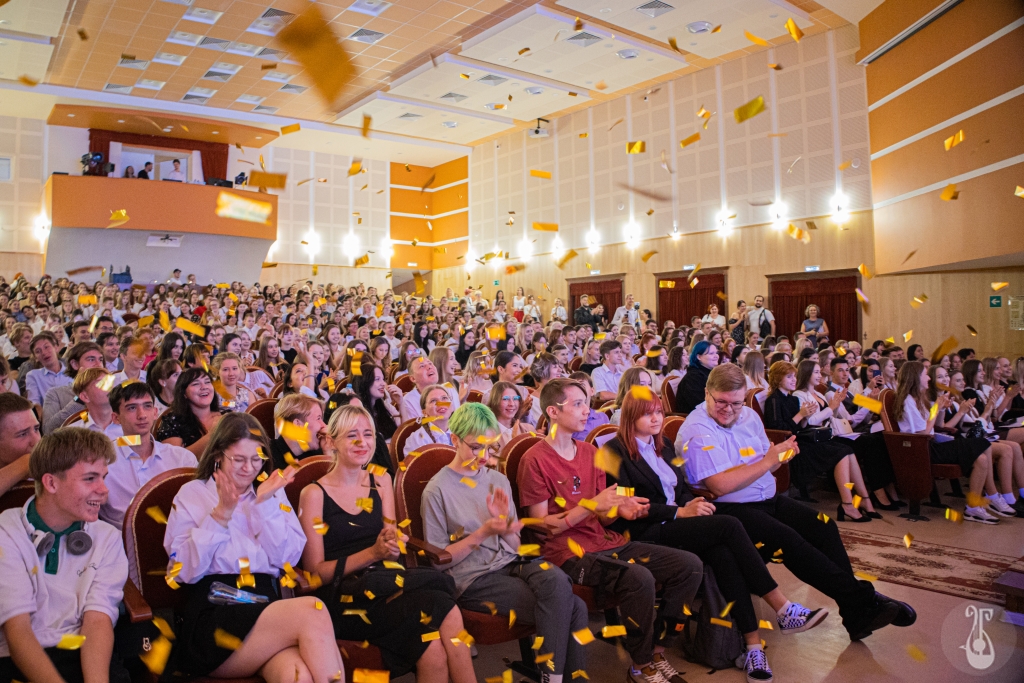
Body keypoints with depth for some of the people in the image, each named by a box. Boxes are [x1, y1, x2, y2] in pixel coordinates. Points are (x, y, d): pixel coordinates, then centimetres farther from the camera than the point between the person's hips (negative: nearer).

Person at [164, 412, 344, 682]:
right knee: (311, 611, -29)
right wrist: (222, 513, -10)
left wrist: (264, 504, -3)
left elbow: (288, 559, 6)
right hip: (211, 614, -2)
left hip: (264, 604, 2)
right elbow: (186, 571, -1)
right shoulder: (192, 493, 10)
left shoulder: (273, 493, 17)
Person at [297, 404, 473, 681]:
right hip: (343, 601, -4)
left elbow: (391, 553, 12)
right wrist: (372, 553, -17)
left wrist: (391, 544, -12)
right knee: (443, 608, -28)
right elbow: (315, 571, -5)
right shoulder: (314, 493, -1)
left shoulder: (381, 481, 13)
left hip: (384, 583, 4)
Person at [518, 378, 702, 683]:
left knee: (690, 565, -4)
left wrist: (620, 508, -7)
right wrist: (590, 505, -19)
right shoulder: (535, 460, -9)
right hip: (568, 551, -8)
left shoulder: (590, 452, 13)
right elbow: (543, 526, -11)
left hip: (605, 541, 8)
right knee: (639, 578, -32)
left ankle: (654, 648, 9)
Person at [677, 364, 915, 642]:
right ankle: (862, 600, -15)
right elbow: (721, 486, -22)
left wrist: (780, 455, -5)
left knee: (823, 525, -11)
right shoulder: (697, 431, -13)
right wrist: (767, 461, -16)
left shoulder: (748, 415, 12)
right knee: (787, 540, -27)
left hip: (768, 499, 8)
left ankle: (856, 613, -8)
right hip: (729, 510, -8)